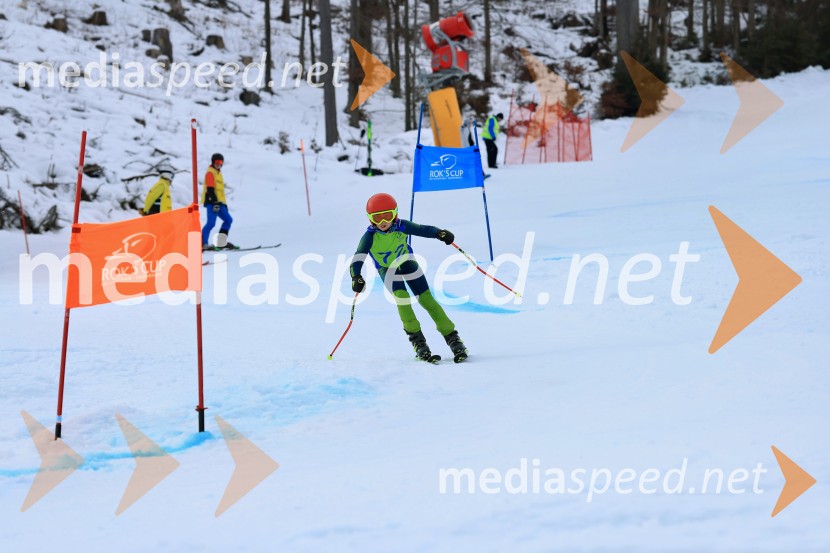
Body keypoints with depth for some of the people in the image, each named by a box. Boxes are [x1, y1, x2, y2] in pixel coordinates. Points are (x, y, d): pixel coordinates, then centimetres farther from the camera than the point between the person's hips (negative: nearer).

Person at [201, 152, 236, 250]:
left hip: (219, 203, 10)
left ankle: (221, 243, 9)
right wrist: (215, 202, -23)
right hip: (212, 202, -10)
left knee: (228, 220, 11)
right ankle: (203, 243, -21)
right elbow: (210, 189, -15)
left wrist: (224, 204, 26)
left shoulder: (218, 173, 24)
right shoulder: (210, 173, -4)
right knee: (211, 223, -18)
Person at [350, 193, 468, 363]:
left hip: (406, 262, 1)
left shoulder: (401, 227, -23)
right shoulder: (370, 236, -27)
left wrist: (440, 234, -43)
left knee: (426, 298, -5)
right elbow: (358, 258, -34)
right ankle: (415, 337, -11)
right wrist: (356, 277, -50)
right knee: (402, 297, -24)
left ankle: (451, 335, 0)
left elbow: (422, 229, -24)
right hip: (387, 270, -1)